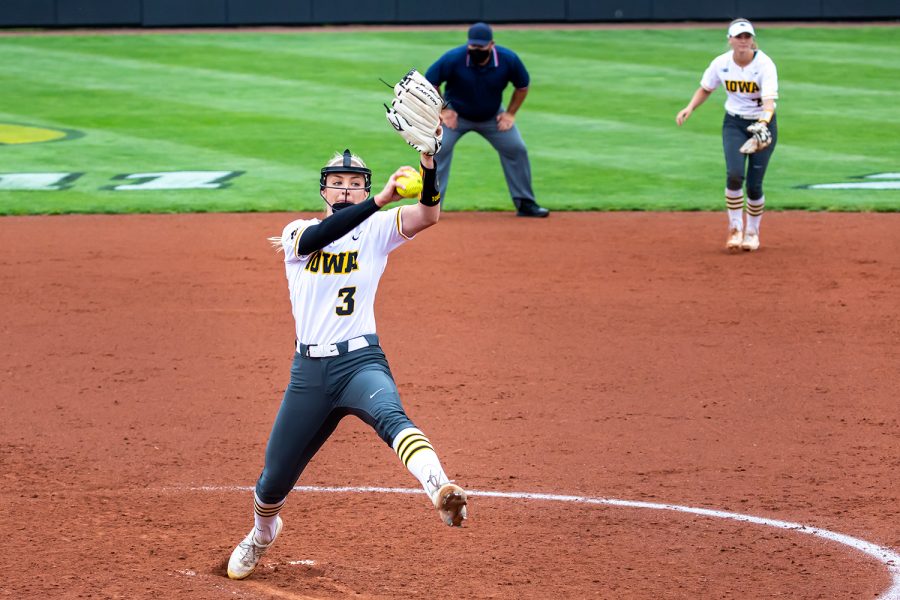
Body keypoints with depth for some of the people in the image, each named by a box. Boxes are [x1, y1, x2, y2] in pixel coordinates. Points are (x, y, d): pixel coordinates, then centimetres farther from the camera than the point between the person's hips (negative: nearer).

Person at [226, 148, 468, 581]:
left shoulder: (376, 229, 5)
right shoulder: (298, 233, 5)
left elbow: (428, 215, -14)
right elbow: (316, 237, -21)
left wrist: (428, 163, -33)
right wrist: (381, 199, -34)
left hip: (361, 361, -2)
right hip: (308, 370, 2)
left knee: (391, 417, -36)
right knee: (274, 479, 12)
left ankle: (440, 490, -62)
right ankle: (262, 533, 46)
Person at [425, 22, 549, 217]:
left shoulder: (508, 59, -21)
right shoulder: (453, 59, -28)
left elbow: (522, 86, -3)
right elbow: (429, 82, -14)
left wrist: (510, 113, -9)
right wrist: (442, 110, -17)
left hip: (492, 116, 2)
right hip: (456, 114, -2)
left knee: (517, 149, -2)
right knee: (440, 149, -19)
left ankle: (525, 203, 11)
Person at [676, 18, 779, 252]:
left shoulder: (765, 65, -20)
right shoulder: (721, 64, -8)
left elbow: (769, 100, -31)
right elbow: (705, 89, 9)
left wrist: (763, 124, -50)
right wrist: (690, 108, -9)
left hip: (763, 125, -2)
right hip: (734, 124, 2)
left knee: (754, 184, -3)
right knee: (734, 175, -20)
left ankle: (752, 232, 22)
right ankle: (735, 228, -3)